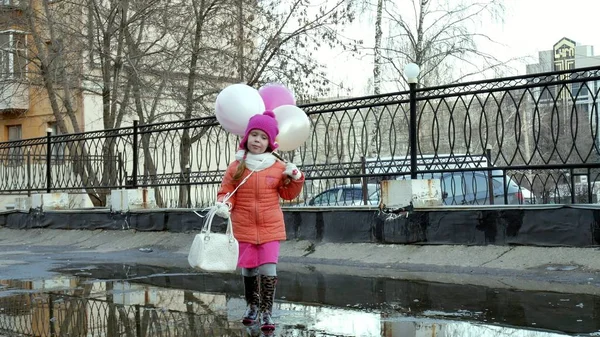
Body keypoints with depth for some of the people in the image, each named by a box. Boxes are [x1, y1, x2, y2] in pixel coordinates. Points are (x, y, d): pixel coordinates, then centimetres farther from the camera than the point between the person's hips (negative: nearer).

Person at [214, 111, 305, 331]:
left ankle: (266, 312, -1)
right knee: (248, 269, 13)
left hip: (270, 228, -1)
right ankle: (252, 307, 31)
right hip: (244, 228, 1)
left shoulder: (278, 167, 0)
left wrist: (295, 179, -9)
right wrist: (224, 204, -19)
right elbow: (226, 192, 3)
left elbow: (288, 194, 8)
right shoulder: (236, 167, 0)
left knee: (268, 269, -9)